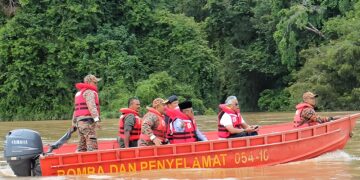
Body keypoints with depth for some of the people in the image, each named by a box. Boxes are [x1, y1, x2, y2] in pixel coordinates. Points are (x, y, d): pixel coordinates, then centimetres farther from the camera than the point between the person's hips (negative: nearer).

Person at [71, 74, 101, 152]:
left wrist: (74, 123, 29)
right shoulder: (89, 92, -5)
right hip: (87, 121, -9)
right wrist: (96, 119, -27)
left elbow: (76, 109, 27)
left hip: (79, 121, 9)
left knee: (82, 146, 12)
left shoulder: (79, 93, 25)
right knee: (92, 145, -15)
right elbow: (91, 106, -19)